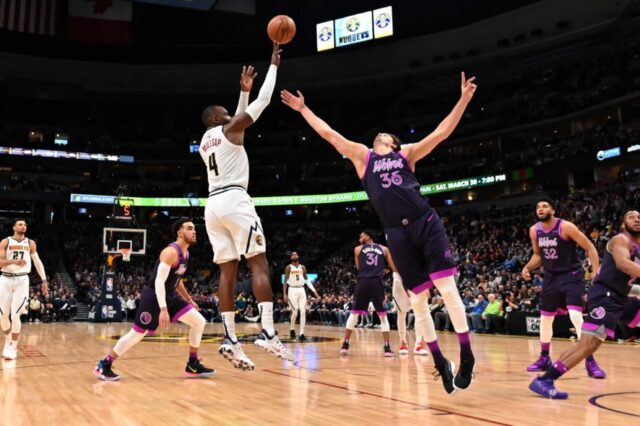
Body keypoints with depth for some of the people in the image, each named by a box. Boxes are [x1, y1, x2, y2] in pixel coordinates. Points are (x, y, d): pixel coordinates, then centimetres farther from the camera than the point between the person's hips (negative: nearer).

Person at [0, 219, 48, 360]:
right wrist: (14, 261, -26)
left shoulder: (30, 243, 7)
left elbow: (38, 262, 12)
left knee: (15, 315, -10)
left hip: (22, 280, 0)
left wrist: (44, 280, 5)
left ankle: (13, 347, 1)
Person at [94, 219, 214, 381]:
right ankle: (104, 365, 11)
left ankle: (192, 365, 8)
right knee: (137, 334, -5)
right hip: (154, 296, -9)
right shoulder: (171, 252, -20)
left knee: (199, 322, 1)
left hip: (170, 296, 9)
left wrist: (189, 300, 25)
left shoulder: (185, 253, 10)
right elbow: (159, 281, -26)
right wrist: (163, 310, -31)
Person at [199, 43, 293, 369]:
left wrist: (244, 91, 41)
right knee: (259, 264, -7)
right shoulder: (228, 130, 3)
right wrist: (274, 65, 15)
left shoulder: (204, 142, 24)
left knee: (228, 271, 4)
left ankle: (230, 339, -2)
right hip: (235, 201, -8)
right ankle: (267, 333, -16)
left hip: (213, 205, 8)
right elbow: (263, 101, 4)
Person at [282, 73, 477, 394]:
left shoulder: (407, 154, 16)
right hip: (397, 233, 1)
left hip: (426, 223, -1)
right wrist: (303, 109, 17)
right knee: (418, 300, 3)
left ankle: (466, 356, 4)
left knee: (448, 288, -7)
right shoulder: (362, 156, 18)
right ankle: (440, 363, 15)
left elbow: (441, 132, 9)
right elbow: (328, 133, 17)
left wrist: (463, 99, 4)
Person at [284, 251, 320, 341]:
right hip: (292, 290, -3)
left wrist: (314, 291, 3)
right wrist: (285, 294, -8)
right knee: (295, 312, -8)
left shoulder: (303, 267, 10)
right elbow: (285, 281, -1)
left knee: (303, 312, -7)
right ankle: (292, 329, 17)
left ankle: (302, 334, -6)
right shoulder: (288, 267, 0)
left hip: (301, 290, 3)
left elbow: (307, 280, 12)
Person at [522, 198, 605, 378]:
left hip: (571, 275, -6)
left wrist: (597, 273, -22)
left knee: (576, 315, -23)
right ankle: (544, 358, 29)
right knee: (545, 318, 12)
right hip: (551, 277, 6)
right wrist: (527, 267, -2)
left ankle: (590, 361, -14)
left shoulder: (565, 227, -18)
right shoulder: (534, 231, 0)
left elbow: (590, 248, -14)